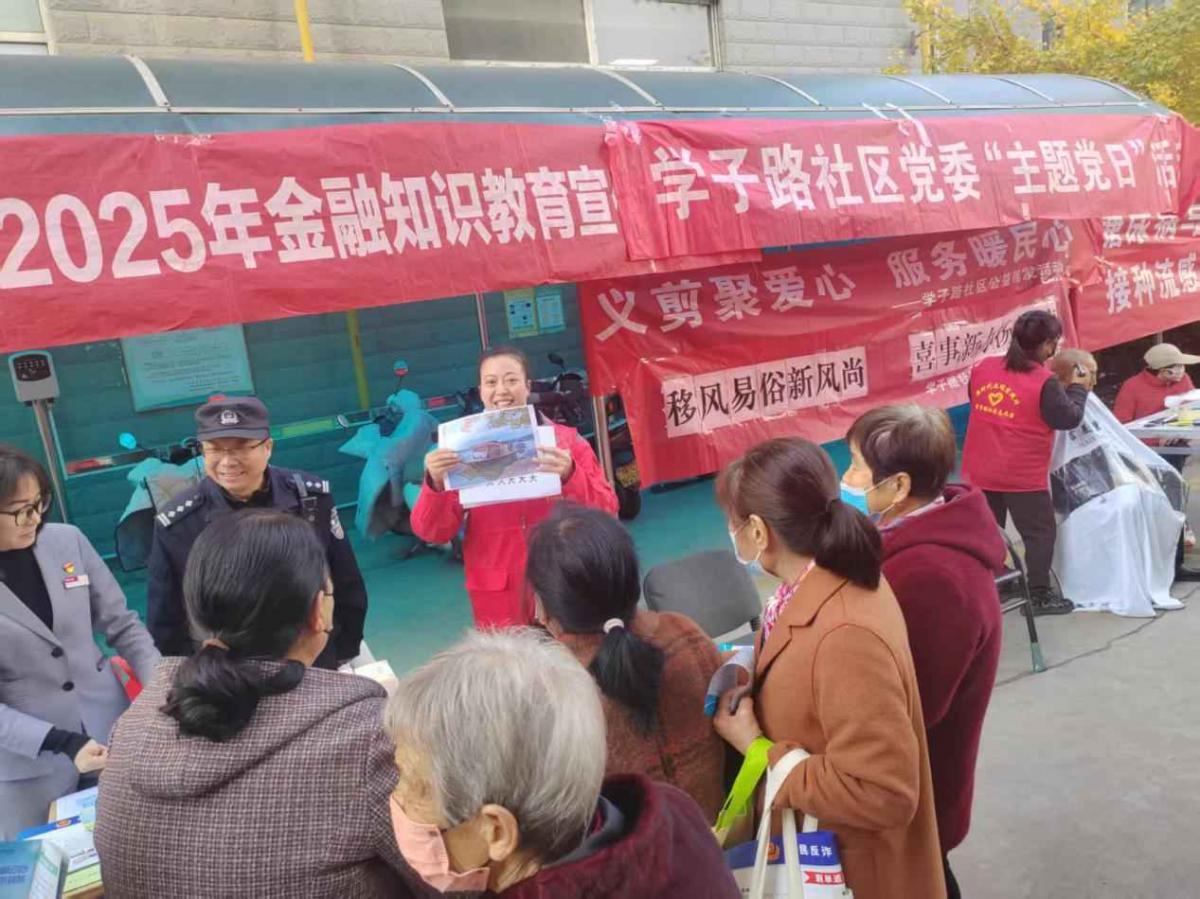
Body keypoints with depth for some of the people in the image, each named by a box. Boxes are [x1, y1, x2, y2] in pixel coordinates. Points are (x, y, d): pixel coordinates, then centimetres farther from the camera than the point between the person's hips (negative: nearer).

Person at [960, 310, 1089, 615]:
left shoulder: (983, 368, 0)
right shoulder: (1044, 382, -16)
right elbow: (1069, 419, -9)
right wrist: (1078, 389, 5)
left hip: (980, 472, 6)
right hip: (1023, 475, -5)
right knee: (1040, 532, 10)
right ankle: (1039, 595, 13)